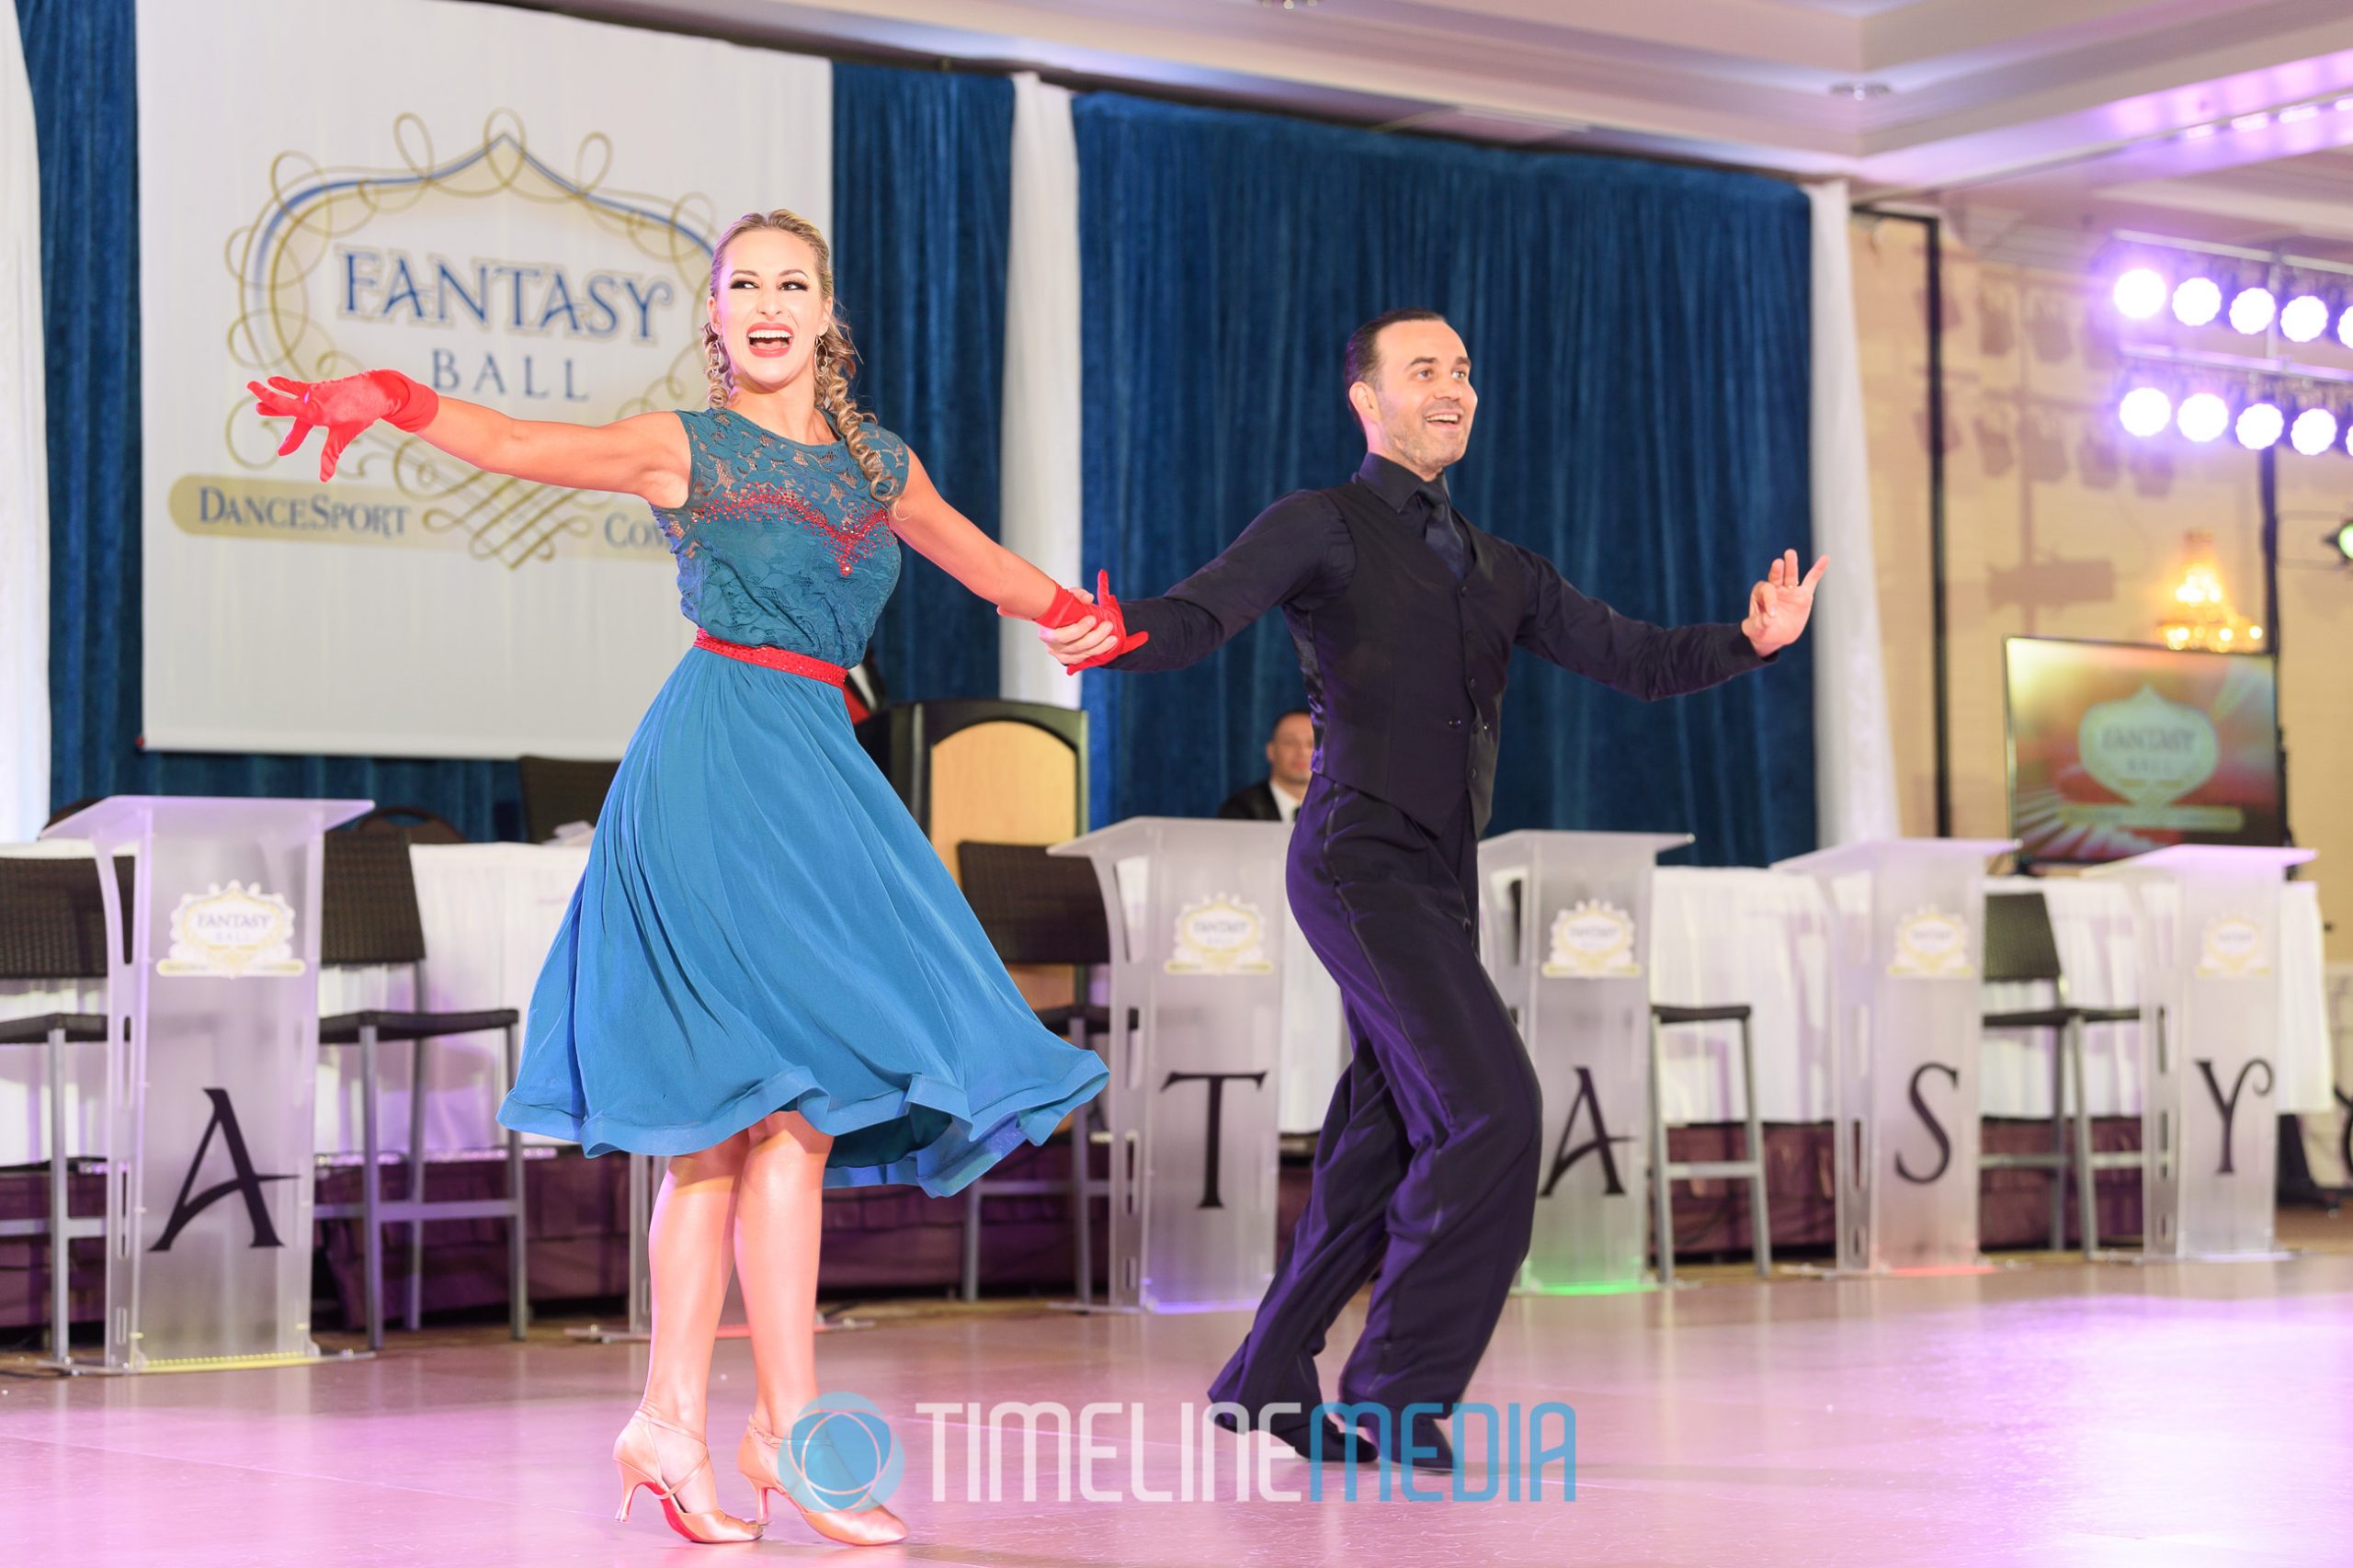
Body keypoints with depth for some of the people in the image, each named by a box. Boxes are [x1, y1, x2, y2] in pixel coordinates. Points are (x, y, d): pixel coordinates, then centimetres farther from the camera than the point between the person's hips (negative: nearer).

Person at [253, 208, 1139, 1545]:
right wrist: (392, 404, -30)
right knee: (791, 1097, -13)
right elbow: (522, 445, -13)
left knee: (727, 1117, 6)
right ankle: (793, 1429, -10)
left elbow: (977, 556, 35)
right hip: (724, 761, -6)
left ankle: (671, 1423, 11)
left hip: (814, 761, 6)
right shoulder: (684, 447, 1)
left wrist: (1080, 616, 46)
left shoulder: (880, 463, 17)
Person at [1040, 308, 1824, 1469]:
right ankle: (1398, 1390, -8)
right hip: (1362, 866, -8)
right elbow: (1205, 610, -18)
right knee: (1493, 1111, -18)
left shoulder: (1496, 569, 21)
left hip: (1437, 883, 8)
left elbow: (1632, 657, 15)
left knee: (1388, 1142, 10)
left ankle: (1267, 1383, 22)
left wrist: (1752, 640, -3)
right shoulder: (1324, 525, -1)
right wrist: (1113, 636, -40)